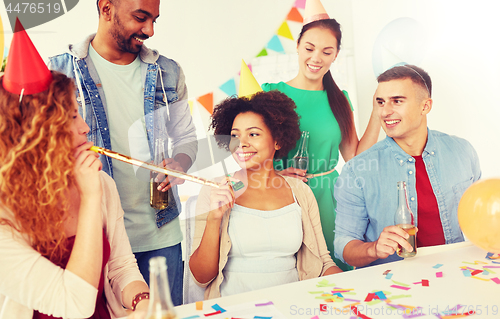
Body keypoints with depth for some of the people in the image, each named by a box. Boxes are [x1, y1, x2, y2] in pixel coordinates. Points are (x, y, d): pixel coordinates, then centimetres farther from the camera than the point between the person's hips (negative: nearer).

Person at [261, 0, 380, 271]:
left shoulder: (339, 100, 9)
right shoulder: (271, 94, -1)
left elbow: (356, 159, 5)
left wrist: (378, 112, 3)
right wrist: (275, 173, -18)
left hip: (329, 199, 3)